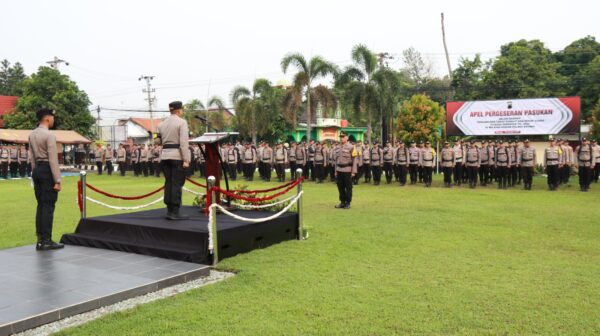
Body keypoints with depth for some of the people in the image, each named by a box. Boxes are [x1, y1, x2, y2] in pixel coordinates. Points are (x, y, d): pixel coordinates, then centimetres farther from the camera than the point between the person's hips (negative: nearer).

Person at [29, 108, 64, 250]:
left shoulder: (32, 135, 12)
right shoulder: (49, 135, -13)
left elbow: (32, 157, 15)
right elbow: (53, 159, -16)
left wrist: (36, 171, 20)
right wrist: (57, 180, -16)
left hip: (37, 169, 8)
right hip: (47, 170, -8)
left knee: (41, 205, 12)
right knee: (48, 206, -5)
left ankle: (40, 239, 16)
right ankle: (46, 241, -2)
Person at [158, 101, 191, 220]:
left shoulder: (162, 124, 14)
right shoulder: (182, 122, -8)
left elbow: (161, 141, 10)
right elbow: (184, 142, -15)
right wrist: (186, 159, -16)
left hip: (165, 155, 7)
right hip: (178, 156, -7)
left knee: (168, 183, 11)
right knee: (177, 184, -4)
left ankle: (169, 210, 14)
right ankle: (175, 212, -5)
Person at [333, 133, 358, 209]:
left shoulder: (351, 147, -6)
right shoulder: (337, 148, 11)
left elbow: (354, 160, -7)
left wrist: (353, 171, -12)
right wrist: (336, 170, 13)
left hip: (347, 170, -5)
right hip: (339, 170, 5)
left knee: (348, 187, 2)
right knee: (340, 187, 9)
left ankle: (348, 203, 10)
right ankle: (342, 202, 20)